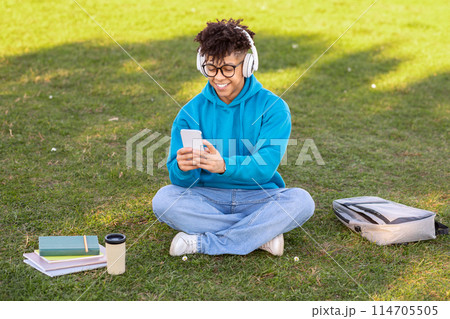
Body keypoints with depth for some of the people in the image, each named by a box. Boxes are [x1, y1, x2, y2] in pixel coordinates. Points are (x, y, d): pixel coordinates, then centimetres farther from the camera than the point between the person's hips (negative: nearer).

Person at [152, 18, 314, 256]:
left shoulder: (273, 108, -6)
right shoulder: (191, 112, 0)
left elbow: (265, 167, -18)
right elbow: (180, 178, -7)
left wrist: (225, 165, -38)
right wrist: (183, 168, -33)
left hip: (259, 197, -1)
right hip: (208, 198, 2)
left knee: (301, 201, -29)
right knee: (163, 199, -26)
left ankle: (202, 242, -22)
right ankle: (262, 234, -21)